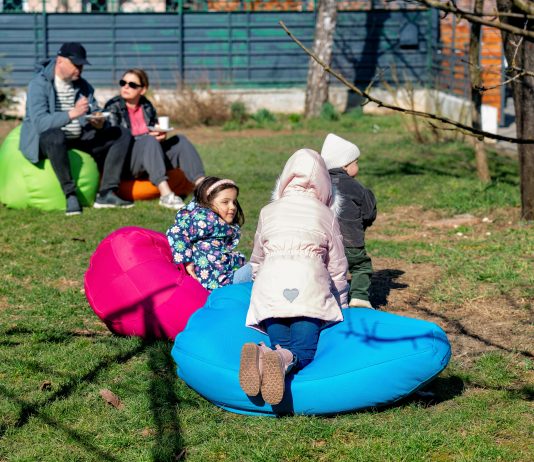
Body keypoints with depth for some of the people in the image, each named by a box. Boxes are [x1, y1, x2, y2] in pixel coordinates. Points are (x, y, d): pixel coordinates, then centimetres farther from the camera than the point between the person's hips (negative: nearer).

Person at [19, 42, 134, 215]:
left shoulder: (83, 85, 8)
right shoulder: (39, 84, -14)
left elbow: (96, 114, 8)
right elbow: (40, 122, -27)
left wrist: (99, 122, -18)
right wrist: (72, 114, -39)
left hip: (80, 138, 7)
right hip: (46, 139, -7)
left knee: (122, 134, -4)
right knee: (56, 137, -42)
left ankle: (106, 194, -14)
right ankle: (70, 195, -30)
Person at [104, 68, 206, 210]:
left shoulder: (147, 106, 15)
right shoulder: (113, 107, -1)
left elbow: (156, 133, 21)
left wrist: (160, 135, -6)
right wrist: (149, 136, -22)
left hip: (151, 156, 6)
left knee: (180, 141, -13)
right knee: (149, 141, -33)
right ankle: (165, 195, -49)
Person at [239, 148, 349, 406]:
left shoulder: (268, 212, 22)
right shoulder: (326, 215, 17)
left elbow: (256, 261, 32)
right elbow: (337, 267, 20)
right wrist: (341, 306, 35)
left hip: (270, 282, 2)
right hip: (309, 283, -2)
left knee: (282, 348, -4)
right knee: (303, 350, -9)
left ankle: (261, 356, -41)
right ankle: (285, 361, -47)